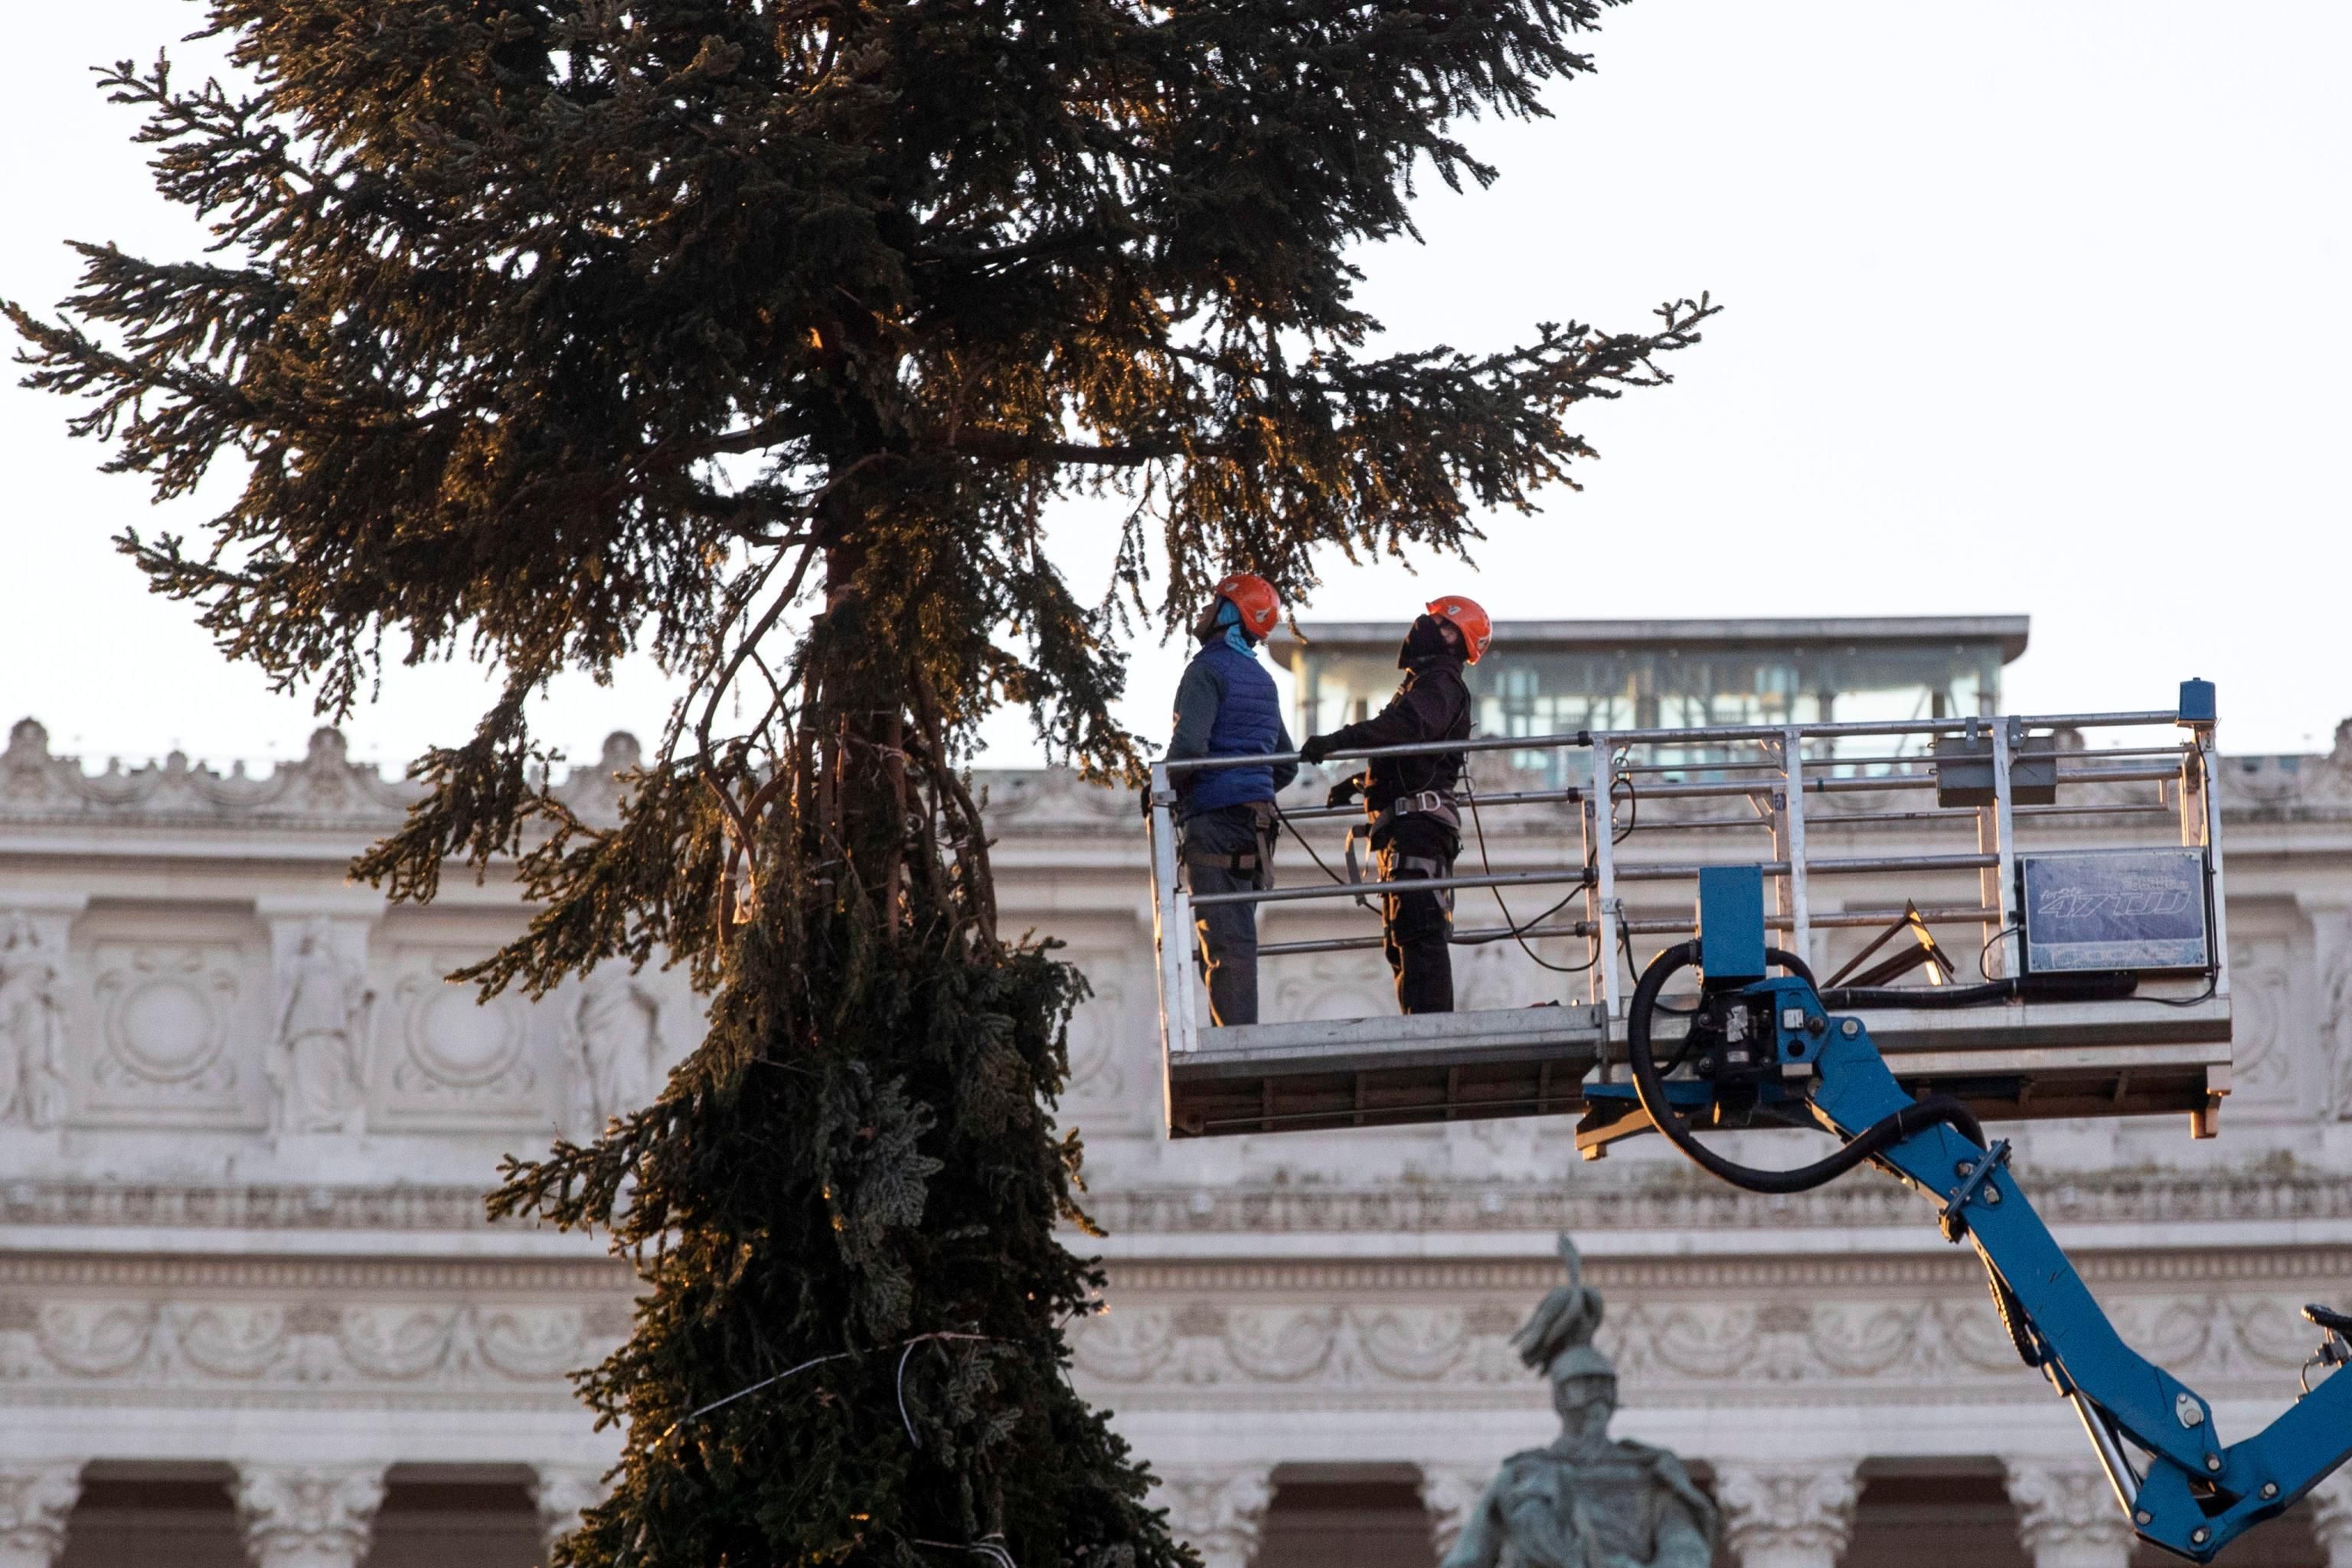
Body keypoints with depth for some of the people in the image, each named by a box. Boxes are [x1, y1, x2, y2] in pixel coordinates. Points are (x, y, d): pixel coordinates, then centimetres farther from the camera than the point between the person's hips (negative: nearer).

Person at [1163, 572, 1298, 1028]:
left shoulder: (1208, 669, -7)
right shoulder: (1262, 680, 20)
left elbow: (1189, 744, -21)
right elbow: (1286, 764, 25)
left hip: (1213, 820, -9)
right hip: (1257, 820, 9)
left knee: (1227, 939, -12)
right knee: (1236, 934, 12)